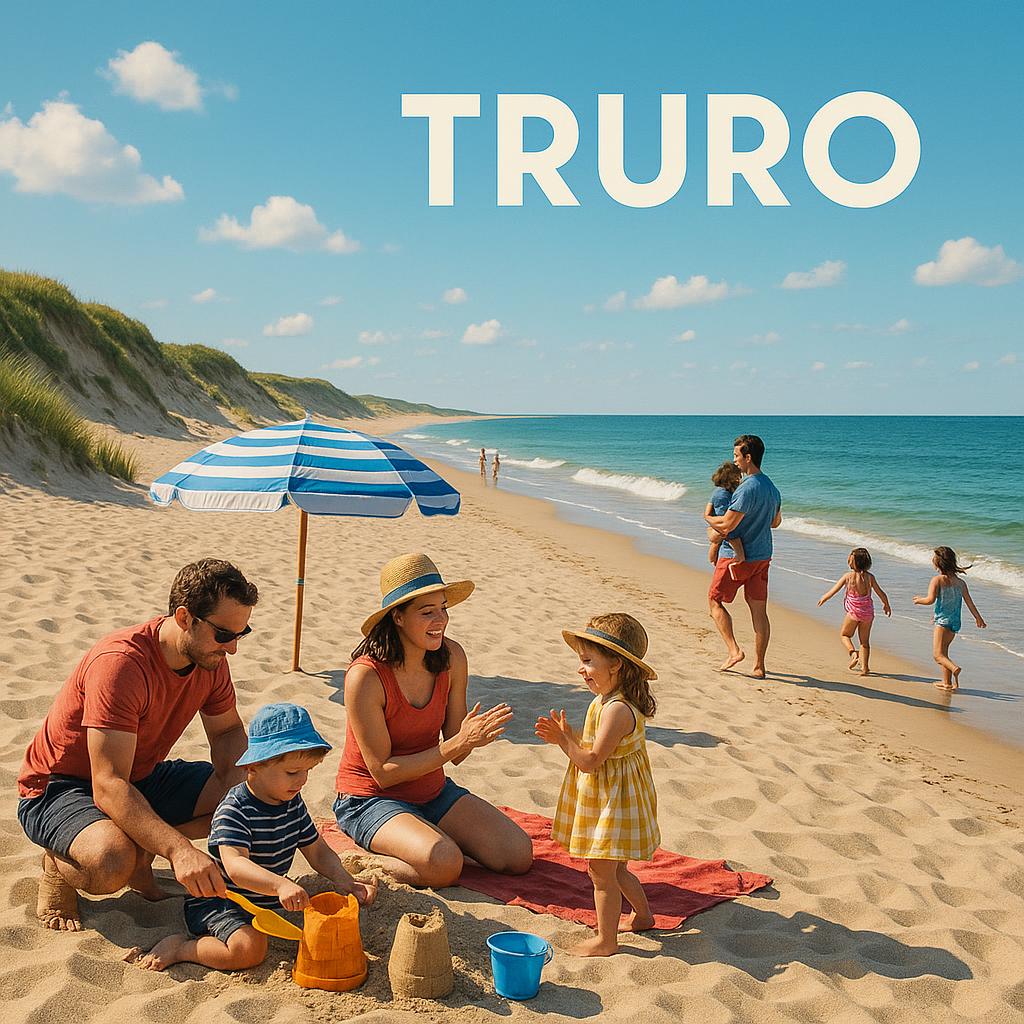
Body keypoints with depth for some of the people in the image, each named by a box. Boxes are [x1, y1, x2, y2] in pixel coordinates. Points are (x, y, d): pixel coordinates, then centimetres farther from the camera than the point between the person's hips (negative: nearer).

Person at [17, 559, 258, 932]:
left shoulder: (209, 656, -10)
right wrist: (179, 849, -50)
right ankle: (59, 866, -3)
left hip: (141, 778, 7)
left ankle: (139, 850, -2)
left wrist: (235, 789, -16)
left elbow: (229, 731, 6)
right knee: (112, 864, -38)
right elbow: (109, 786, -38)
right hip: (59, 787, -7)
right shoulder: (121, 663, -33)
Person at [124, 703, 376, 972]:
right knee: (249, 949, -32)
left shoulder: (293, 802, 1)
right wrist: (281, 885, -54)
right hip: (216, 902, -9)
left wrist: (344, 880, -13)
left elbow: (317, 851, 7)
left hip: (266, 901, 9)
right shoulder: (234, 811, -24)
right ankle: (180, 947, -5)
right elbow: (235, 866, -38)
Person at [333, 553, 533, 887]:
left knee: (519, 855, -7)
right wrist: (457, 744, -27)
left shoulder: (451, 657, -8)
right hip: (371, 798, -6)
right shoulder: (365, 676, -25)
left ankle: (429, 835, 12)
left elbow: (455, 755, -1)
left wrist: (472, 737, -26)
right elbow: (383, 772, -20)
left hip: (433, 791, 6)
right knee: (445, 864, -32)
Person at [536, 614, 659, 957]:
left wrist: (564, 739, -17)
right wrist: (564, 737, -2)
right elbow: (593, 751, 11)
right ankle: (643, 915, 42)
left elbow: (590, 760, -28)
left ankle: (606, 940, 14)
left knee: (602, 870, 1)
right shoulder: (608, 701, 5)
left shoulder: (617, 710, -27)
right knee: (614, 868, 24)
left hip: (613, 801, -10)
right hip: (605, 799, 10)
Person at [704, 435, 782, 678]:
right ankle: (759, 666, 12)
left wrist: (708, 518, -3)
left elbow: (727, 525, -22)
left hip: (736, 556, -8)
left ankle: (734, 650, -3)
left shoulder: (747, 489, -21)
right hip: (762, 556, 8)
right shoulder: (772, 488, 8)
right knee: (759, 610, 8)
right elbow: (776, 522, 22)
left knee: (715, 601, 8)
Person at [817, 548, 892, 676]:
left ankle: (853, 652, -9)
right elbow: (881, 593, 3)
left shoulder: (848, 576, -9)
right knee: (865, 641, 14)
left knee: (844, 635, 17)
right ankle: (865, 667, 10)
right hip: (868, 612, 3)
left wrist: (823, 598, 17)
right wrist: (886, 605, 22)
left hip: (853, 612, -3)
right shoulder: (869, 576, -2)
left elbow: (834, 591, -2)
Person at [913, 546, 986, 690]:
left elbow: (930, 599, -18)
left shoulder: (937, 579, -9)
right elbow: (970, 603, 14)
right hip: (956, 622, 7)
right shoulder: (961, 582, 9)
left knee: (937, 655, -9)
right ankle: (947, 682, 25)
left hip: (943, 620, -7)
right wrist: (978, 618, 26)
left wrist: (919, 600, 3)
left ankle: (954, 668, -36)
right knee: (943, 651, 22)